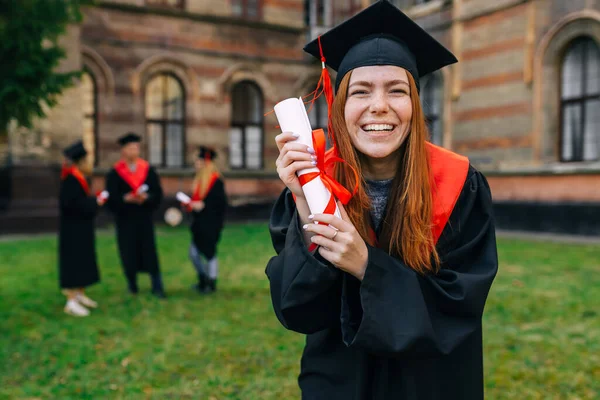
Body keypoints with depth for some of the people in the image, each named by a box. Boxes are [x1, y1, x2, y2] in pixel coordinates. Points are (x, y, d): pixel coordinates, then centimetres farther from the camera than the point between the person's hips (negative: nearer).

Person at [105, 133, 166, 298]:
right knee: (128, 254, 5)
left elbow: (157, 194, -1)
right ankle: (132, 285, 23)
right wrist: (126, 198, -23)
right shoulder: (115, 173, -2)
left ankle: (157, 287, 5)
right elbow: (111, 198, -6)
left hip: (145, 218, 1)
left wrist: (146, 198, -20)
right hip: (125, 218, -1)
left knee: (150, 252, -1)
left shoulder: (148, 170, 2)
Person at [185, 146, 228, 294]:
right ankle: (203, 279, 30)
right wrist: (191, 204, 2)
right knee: (194, 253, 12)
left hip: (210, 224, -8)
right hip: (199, 223, 8)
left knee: (210, 253, 3)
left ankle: (212, 283, 19)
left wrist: (203, 205, -22)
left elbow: (221, 203, -18)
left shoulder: (216, 181, -15)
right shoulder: (200, 179, 11)